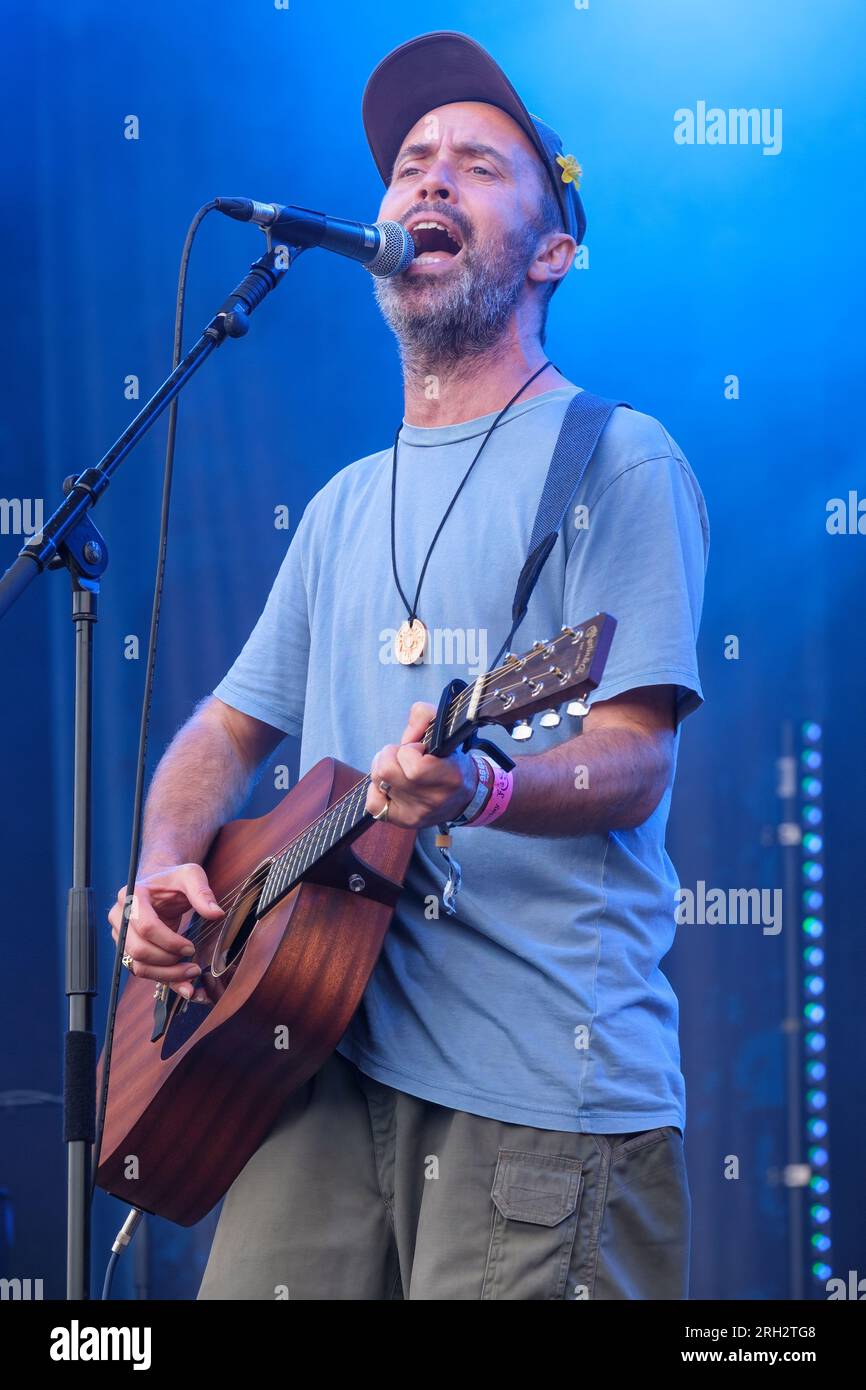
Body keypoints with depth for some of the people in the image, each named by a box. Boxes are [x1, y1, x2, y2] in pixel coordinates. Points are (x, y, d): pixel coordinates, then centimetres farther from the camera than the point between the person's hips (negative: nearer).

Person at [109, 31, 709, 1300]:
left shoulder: (612, 460, -1)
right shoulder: (347, 504, 19)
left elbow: (635, 761, -10)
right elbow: (228, 729, 24)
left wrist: (479, 790, -31)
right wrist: (166, 867, 3)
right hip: (334, 1057, 6)